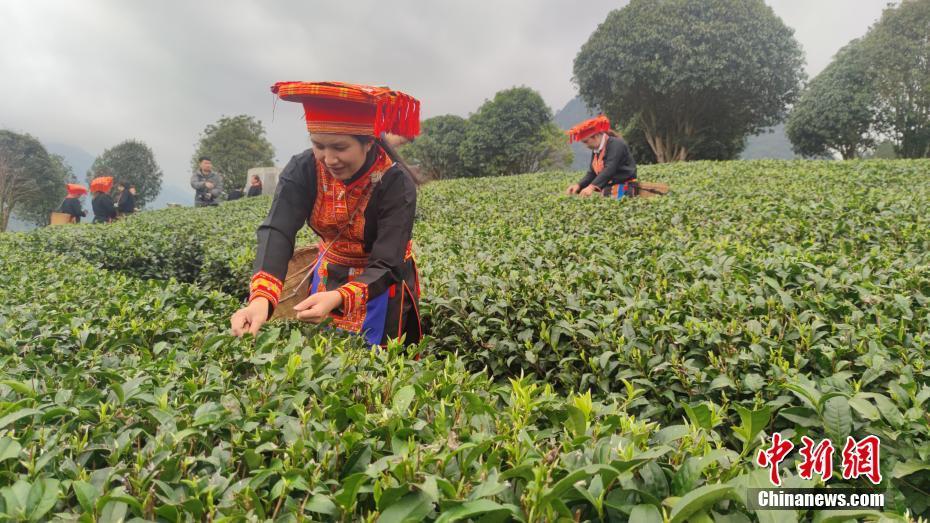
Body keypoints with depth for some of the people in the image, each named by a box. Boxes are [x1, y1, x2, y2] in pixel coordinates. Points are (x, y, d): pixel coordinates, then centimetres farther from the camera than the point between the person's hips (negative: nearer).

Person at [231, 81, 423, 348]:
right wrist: (261, 298, -50)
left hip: (382, 285, -3)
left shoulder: (396, 183, -27)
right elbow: (277, 232, -32)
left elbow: (386, 265, -31)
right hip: (329, 276, 3)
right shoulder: (303, 170, -18)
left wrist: (338, 298, -50)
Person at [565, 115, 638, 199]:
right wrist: (579, 185, -8)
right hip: (606, 190, 8)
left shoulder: (616, 144, -12)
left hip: (623, 190, -8)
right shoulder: (596, 150, 16)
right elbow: (592, 172, 11)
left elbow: (609, 169, -24)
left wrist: (592, 186, -36)